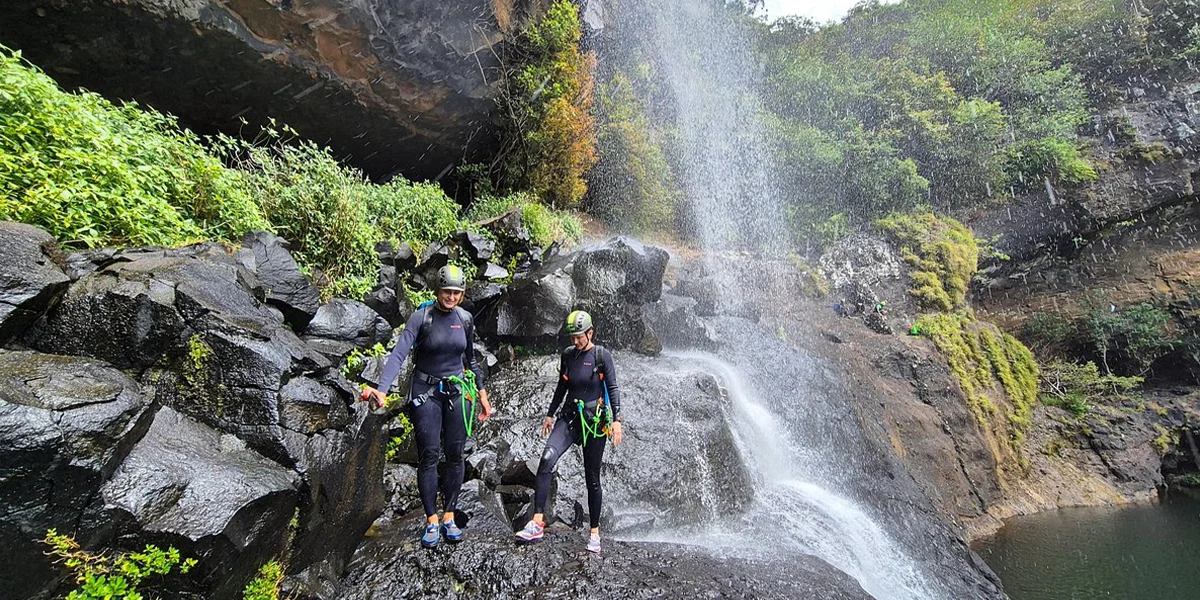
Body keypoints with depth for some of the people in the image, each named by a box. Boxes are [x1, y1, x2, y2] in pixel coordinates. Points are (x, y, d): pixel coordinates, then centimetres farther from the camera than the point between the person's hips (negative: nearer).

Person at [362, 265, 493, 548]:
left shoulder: (465, 318, 2)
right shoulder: (421, 317, -11)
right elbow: (399, 353, -22)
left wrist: (482, 394, 13)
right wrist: (382, 390, -36)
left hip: (457, 392, 3)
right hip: (426, 392, -3)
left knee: (454, 455, 4)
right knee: (428, 455, -2)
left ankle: (449, 518, 17)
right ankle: (432, 522, 10)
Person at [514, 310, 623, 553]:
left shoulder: (603, 356, -6)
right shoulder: (567, 355, 6)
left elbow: (613, 389, -7)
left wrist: (616, 419, -15)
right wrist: (550, 414, 17)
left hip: (595, 421, -3)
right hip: (569, 417, 4)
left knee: (592, 478, 4)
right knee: (547, 459, -20)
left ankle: (594, 532, 20)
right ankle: (537, 523, -19)